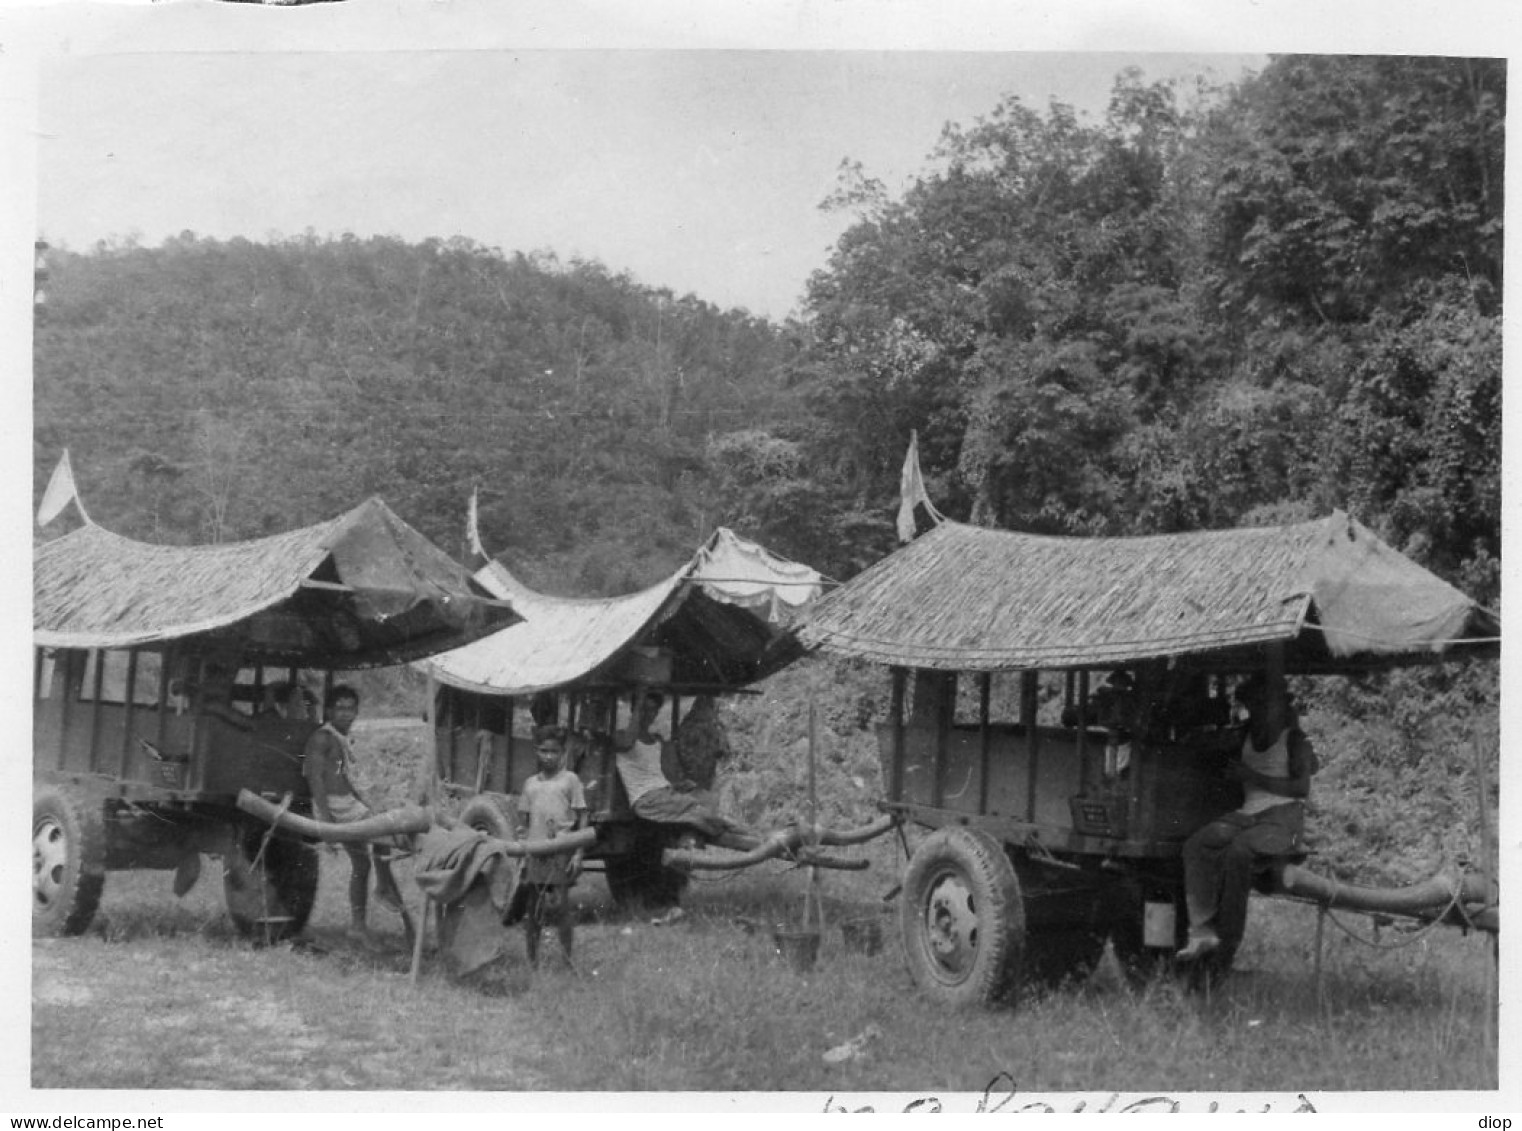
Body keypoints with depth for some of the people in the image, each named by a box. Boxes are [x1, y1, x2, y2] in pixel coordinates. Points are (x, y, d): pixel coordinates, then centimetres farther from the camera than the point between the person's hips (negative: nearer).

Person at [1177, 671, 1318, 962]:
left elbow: (1302, 787, -10)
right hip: (1248, 812, 6)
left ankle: (1227, 936, -27)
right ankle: (1202, 929, -30)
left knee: (1237, 851, -34)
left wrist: (1254, 777, -15)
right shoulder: (1248, 736, 19)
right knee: (1196, 845, -21)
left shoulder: (1294, 739, 1)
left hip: (1283, 817, -6)